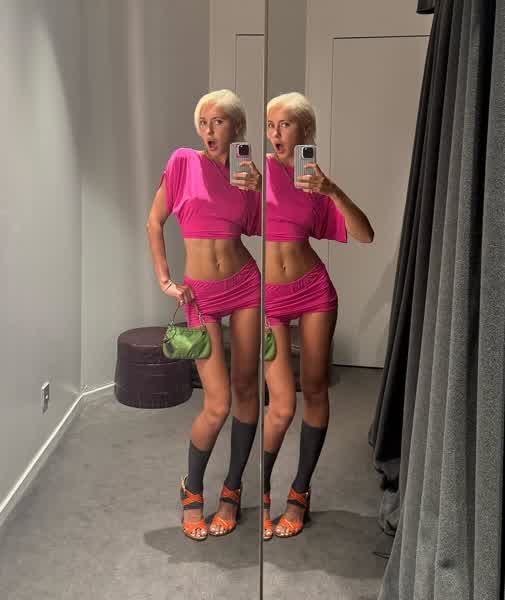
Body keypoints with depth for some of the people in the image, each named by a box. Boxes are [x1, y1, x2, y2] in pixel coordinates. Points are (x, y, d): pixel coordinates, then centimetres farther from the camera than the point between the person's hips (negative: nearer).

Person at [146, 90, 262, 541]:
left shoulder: (248, 174, 6)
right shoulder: (184, 161, -1)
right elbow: (155, 222, 3)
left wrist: (260, 191, -6)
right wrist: (164, 280, -1)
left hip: (245, 284, 3)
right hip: (201, 294, -3)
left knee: (246, 388, 6)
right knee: (219, 404, -7)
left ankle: (232, 490, 24)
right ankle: (192, 490, 19)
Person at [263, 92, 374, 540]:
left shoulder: (316, 181, 6)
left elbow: (365, 236, -4)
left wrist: (333, 191, -13)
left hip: (313, 289, 3)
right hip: (268, 297, -2)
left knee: (315, 391, 6)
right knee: (283, 406, -7)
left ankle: (300, 493, 24)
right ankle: (259, 493, 17)